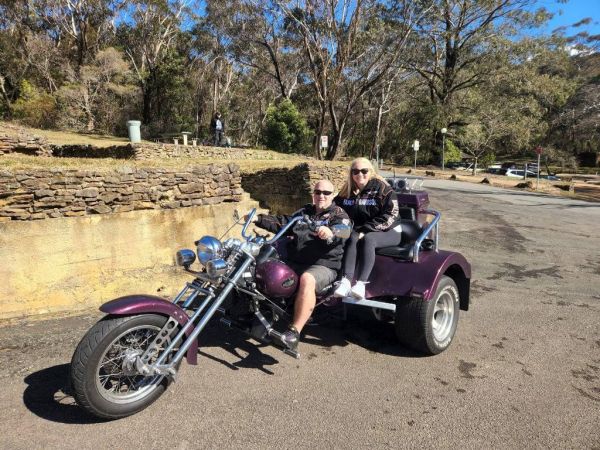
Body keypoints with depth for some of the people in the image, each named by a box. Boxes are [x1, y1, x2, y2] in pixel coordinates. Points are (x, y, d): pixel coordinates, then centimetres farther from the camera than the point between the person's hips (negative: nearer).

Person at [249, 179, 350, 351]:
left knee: (307, 279, -37)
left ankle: (295, 331, -35)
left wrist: (330, 234, -40)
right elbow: (283, 223, 19)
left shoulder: (339, 214, 5)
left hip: (324, 265, -6)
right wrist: (259, 219, 7)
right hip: (294, 262, 6)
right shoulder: (305, 212, 23)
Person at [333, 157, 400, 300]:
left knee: (368, 239, -34)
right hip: (361, 231, 4)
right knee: (352, 238, -29)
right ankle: (346, 282, -43)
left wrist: (365, 230, -22)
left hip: (388, 231, -3)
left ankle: (361, 284, -45)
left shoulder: (381, 188, -8)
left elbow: (390, 215, -15)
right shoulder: (347, 190, 7)